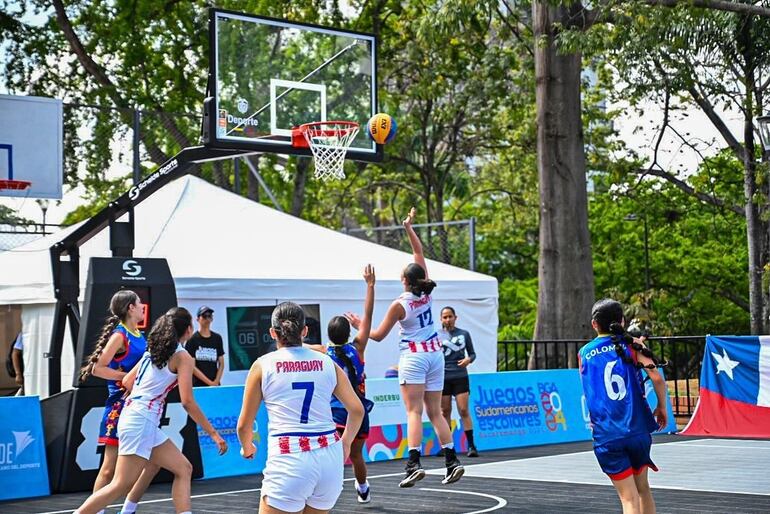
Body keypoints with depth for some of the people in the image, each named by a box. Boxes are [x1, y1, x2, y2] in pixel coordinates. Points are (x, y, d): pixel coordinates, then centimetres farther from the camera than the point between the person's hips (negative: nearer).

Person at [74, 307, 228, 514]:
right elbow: (187, 402, -12)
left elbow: (127, 381, 19)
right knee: (121, 485, -10)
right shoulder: (183, 357, -7)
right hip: (141, 421, -9)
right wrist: (213, 433, -7)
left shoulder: (153, 350, 16)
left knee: (183, 469, 10)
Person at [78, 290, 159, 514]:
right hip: (119, 409, -8)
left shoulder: (139, 336, 12)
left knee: (153, 463, 8)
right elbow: (97, 368, -16)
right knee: (110, 468, -4)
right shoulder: (120, 335, -12)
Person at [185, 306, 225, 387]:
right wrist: (209, 382, -8)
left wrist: (216, 381, -3)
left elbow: (221, 364, 12)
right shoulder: (192, 339, 0)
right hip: (198, 385, -3)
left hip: (215, 385, 3)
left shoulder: (217, 338, 12)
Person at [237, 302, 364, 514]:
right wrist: (345, 443, 29)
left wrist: (248, 449, 27)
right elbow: (357, 410, 14)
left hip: (289, 459, -4)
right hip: (330, 456, 4)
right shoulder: (326, 362, 9)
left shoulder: (263, 365, 2)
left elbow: (244, 425, 7)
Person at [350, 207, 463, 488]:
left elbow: (378, 335, -2)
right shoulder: (426, 293, -1)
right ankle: (452, 461, 2)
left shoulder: (400, 305, -13)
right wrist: (409, 228, 12)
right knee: (435, 412, 9)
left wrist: (359, 325, 12)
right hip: (435, 355, 6)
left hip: (413, 357, -6)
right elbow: (419, 252, 10)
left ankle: (414, 463, -23)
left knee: (414, 412, -11)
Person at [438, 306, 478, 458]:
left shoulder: (464, 334, 7)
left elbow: (472, 353, 12)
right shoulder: (437, 336, 7)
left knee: (464, 410, -7)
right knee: (445, 411, 4)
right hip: (443, 377, 1)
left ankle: (471, 445, -7)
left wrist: (469, 359, -9)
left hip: (460, 377, -1)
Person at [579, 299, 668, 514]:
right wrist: (661, 407, 6)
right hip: (638, 429, 1)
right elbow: (657, 378, -8)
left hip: (606, 437, 0)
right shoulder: (631, 345, 2)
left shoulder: (584, 353, 8)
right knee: (643, 488, 21)